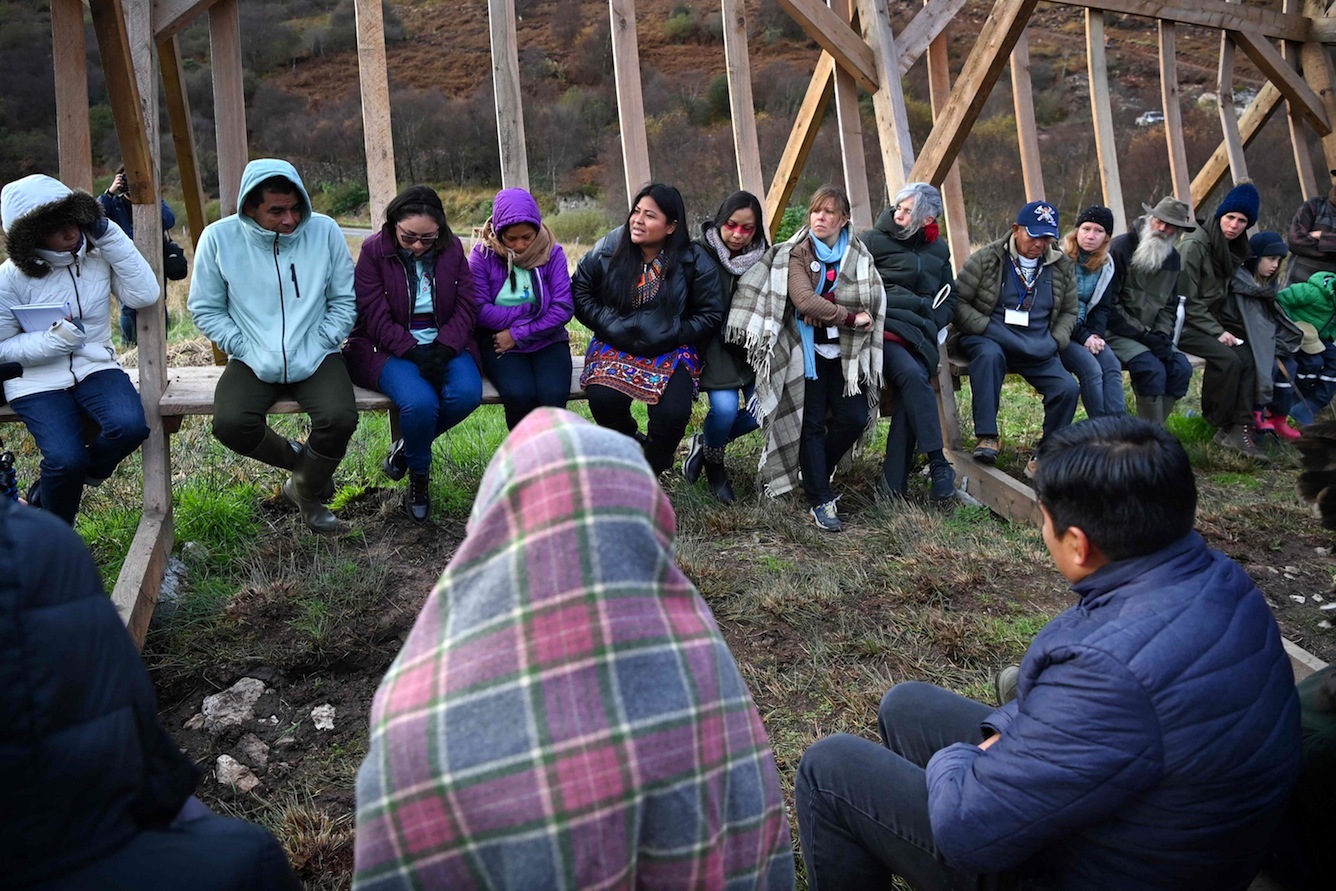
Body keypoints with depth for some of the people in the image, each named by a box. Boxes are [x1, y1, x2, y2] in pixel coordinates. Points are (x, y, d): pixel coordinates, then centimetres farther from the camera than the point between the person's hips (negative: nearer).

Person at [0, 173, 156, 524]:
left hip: (95, 367, 3)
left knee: (130, 426, -29)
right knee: (66, 460, -25)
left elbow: (145, 295, -14)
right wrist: (54, 339, -22)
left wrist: (111, 238, -15)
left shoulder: (98, 254, -1)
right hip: (37, 380, -2)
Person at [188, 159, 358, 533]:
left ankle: (307, 492, 5)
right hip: (254, 361, 0)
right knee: (231, 424, -27)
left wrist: (318, 347, -8)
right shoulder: (219, 238, -3)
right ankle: (298, 458, 8)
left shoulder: (324, 230, -3)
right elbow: (205, 308, 4)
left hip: (315, 357, 0)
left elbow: (344, 301, 3)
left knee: (340, 418, -27)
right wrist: (247, 350, -8)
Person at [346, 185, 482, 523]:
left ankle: (406, 447, 1)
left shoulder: (452, 248, 5)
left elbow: (467, 307, 1)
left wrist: (443, 349, -16)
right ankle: (419, 477, -2)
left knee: (467, 393, -29)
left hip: (444, 345, 3)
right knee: (420, 402, -34)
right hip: (392, 349, -3)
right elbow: (376, 319, -9)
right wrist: (414, 353, -21)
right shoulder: (374, 251, -4)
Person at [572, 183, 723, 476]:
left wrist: (671, 334, -12)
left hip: (671, 350, -1)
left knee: (672, 413, -26)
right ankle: (632, 441, 9)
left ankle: (650, 469, 7)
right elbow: (579, 291, 5)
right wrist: (611, 326, -8)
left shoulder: (694, 262, -5)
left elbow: (711, 315, 0)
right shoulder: (608, 249, -1)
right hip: (615, 344, 1)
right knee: (604, 399, -28)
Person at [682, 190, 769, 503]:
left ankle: (704, 442, 14)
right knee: (725, 408, -24)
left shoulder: (764, 257, 6)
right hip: (715, 344, -4)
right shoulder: (701, 254, -5)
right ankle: (713, 463, 10)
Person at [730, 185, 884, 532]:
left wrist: (825, 304, -17)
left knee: (855, 417, -4)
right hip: (808, 349, -3)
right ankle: (821, 500, 2)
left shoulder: (859, 255, 9)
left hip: (845, 350, 3)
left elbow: (870, 299, -6)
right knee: (812, 422, -4)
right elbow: (803, 299, -17)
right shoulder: (797, 254, -1)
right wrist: (850, 317, -16)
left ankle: (816, 472, 22)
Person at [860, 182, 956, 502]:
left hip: (920, 334, 3)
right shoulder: (872, 241, 7)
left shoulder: (938, 251, 20)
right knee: (911, 375, -32)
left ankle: (894, 480, -25)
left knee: (909, 386, -26)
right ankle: (938, 464, -30)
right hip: (882, 330, -3)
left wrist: (928, 325, 5)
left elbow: (948, 300, 23)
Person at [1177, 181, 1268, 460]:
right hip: (1184, 324, -7)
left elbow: (1221, 296, 18)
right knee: (1227, 358, -27)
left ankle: (1240, 429, -16)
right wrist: (1217, 332, -17)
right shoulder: (1194, 246, -14)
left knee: (1246, 358, -17)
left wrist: (1226, 327, 2)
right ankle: (1220, 426, -8)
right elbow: (1187, 300, -15)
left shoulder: (1233, 249, 11)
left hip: (1210, 321, 7)